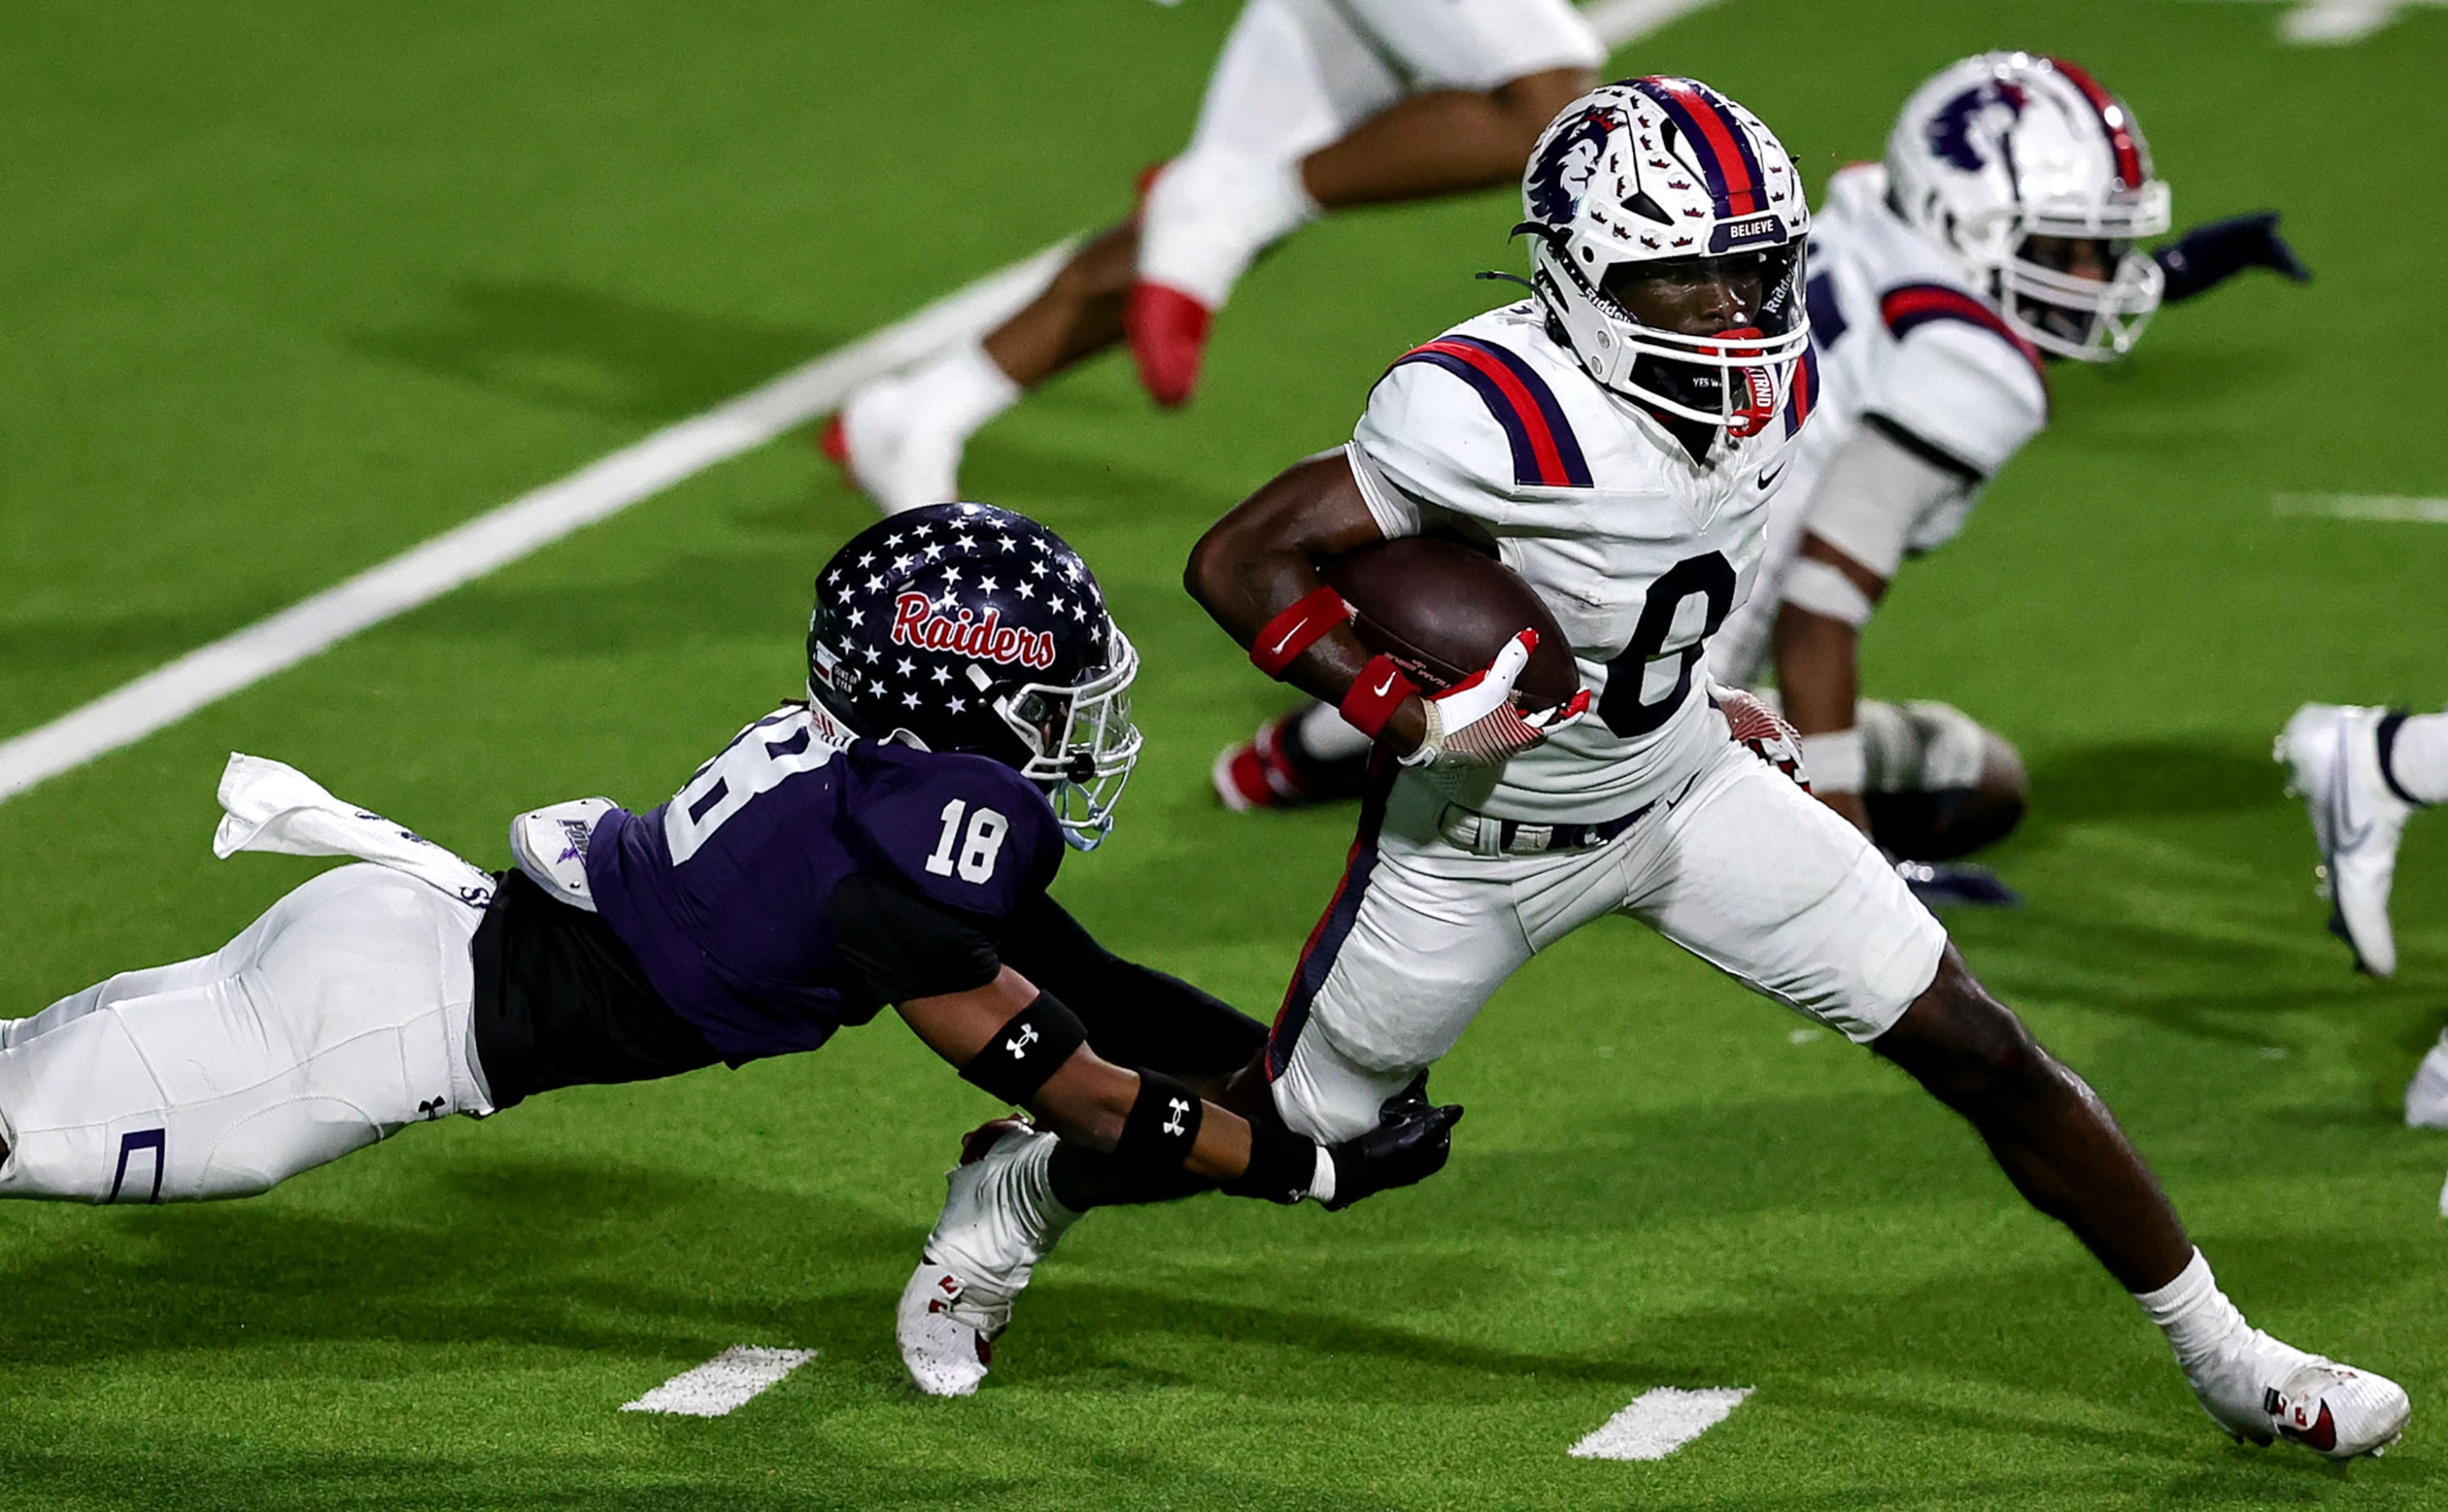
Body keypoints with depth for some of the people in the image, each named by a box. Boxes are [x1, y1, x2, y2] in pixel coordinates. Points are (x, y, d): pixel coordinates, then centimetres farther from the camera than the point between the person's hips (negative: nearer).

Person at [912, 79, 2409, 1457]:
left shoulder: (1776, 381, -12)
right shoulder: (1491, 410, -34)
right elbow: (1241, 561, -28)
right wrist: (1415, 716, -33)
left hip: (1683, 788, 5)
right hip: (1481, 836, -5)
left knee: (1985, 1055, 0)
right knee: (1284, 1130, 11)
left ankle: (2225, 1357, 12)